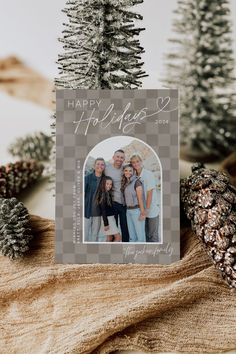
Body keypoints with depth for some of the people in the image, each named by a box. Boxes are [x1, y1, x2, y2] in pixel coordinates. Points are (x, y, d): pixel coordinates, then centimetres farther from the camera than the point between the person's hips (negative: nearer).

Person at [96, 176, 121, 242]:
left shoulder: (108, 193, 11)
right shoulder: (103, 195, -16)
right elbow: (103, 210, -18)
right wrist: (106, 223, -19)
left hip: (111, 217, 9)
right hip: (107, 218, -9)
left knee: (110, 238, 11)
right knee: (118, 237, -7)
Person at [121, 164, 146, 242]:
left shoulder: (136, 182, -11)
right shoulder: (125, 183, 12)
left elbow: (140, 198, -13)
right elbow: (126, 199, 13)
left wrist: (142, 213, -15)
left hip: (136, 210, -7)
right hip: (128, 211, 7)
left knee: (140, 235, -3)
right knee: (132, 236, 12)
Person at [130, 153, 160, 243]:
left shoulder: (148, 174, -11)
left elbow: (150, 193, -14)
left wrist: (147, 209, -16)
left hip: (152, 211, -6)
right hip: (142, 210, 6)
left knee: (153, 236, 0)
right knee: (145, 234, 11)